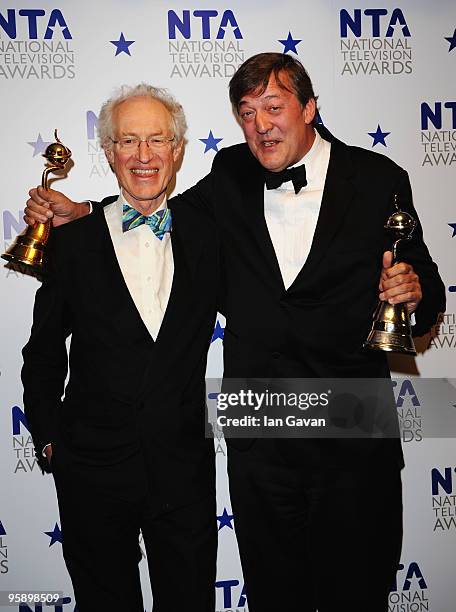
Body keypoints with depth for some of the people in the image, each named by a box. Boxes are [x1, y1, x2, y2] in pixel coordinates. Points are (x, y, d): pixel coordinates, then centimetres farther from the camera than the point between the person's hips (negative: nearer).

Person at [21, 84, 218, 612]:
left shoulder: (204, 235, 1)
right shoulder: (73, 241, -4)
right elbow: (43, 356, 3)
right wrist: (50, 441, 3)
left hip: (185, 469, 2)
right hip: (94, 469, -1)